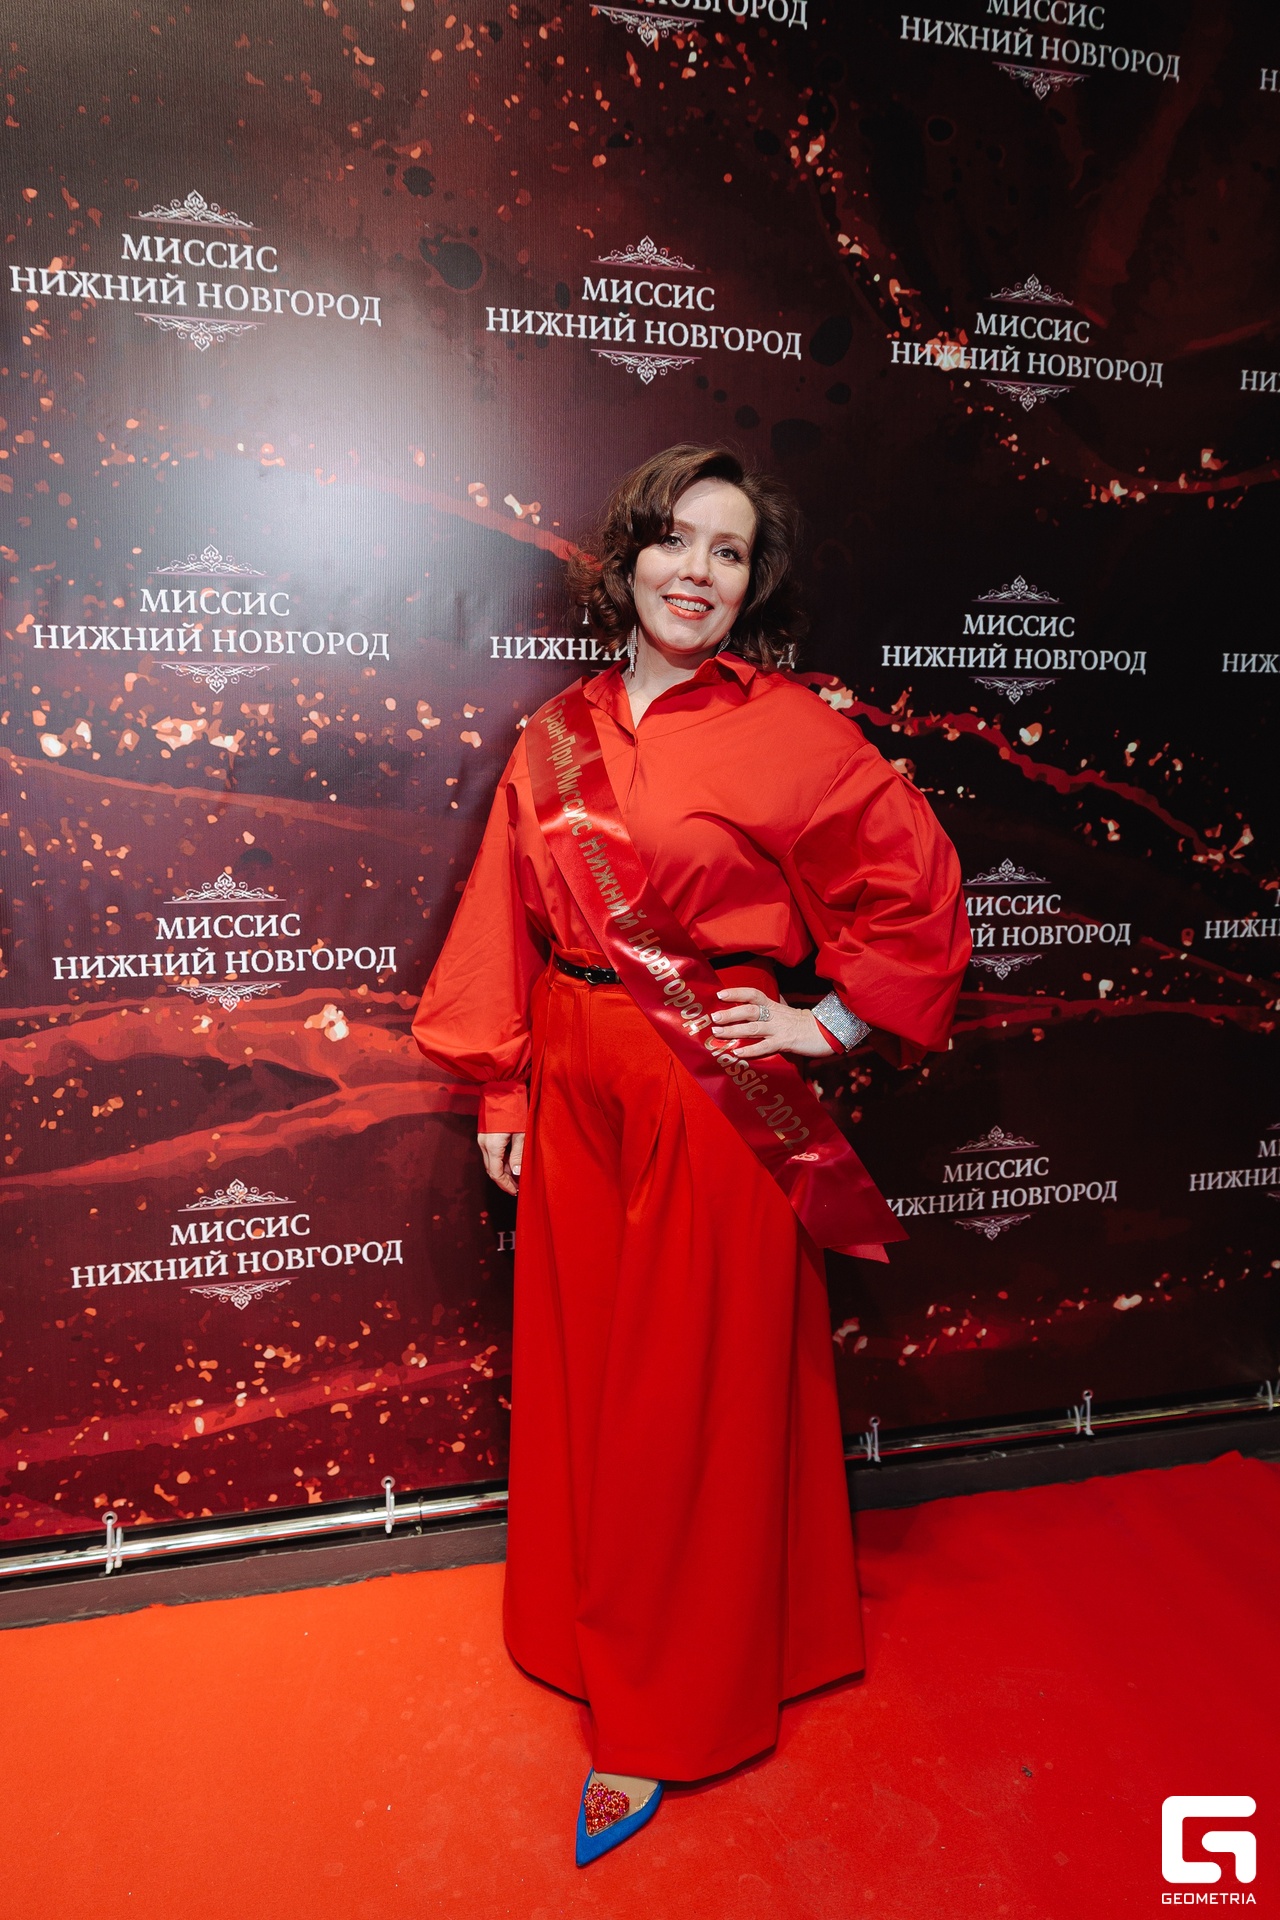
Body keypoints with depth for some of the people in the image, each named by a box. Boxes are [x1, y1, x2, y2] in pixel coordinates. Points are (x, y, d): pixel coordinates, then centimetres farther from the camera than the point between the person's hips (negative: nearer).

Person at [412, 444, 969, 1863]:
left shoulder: (788, 731, -8)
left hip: (712, 1093, -4)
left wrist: (831, 1022, -6)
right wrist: (500, 1090, 6)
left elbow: (916, 879, -4)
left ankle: (662, 1719, 28)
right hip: (577, 1093, 5)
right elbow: (508, 918, 7)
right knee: (581, 1376, 17)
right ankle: (599, 1632, 43)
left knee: (692, 1396, 7)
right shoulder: (560, 733, 5)